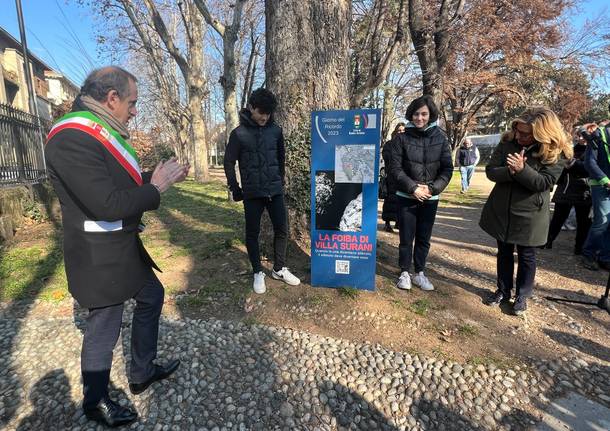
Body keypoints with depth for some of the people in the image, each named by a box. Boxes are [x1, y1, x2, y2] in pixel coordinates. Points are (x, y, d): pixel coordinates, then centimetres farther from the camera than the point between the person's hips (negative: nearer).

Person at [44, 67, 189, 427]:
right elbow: (107, 204, -31)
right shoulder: (73, 138, -24)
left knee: (152, 297, 22)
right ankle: (96, 403, 36)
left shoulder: (102, 132, 8)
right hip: (100, 257, -10)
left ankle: (142, 373, 41)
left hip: (125, 247, 10)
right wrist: (156, 187, -18)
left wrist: (162, 176, 6)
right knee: (104, 329, 8)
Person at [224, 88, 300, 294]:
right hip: (252, 193, -2)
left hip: (275, 191, 3)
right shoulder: (239, 133, -5)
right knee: (252, 233, 5)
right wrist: (235, 189, -2)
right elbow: (229, 162, -1)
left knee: (282, 230, 5)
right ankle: (258, 272, 21)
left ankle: (279, 269, 23)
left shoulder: (275, 130, 2)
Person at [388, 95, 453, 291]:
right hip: (406, 197, -2)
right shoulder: (401, 138, -4)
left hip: (430, 198, 2)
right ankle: (404, 273, 22)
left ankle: (419, 273, 27)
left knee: (424, 238, 12)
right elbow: (395, 168, -8)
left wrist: (432, 188, -12)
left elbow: (447, 169, 2)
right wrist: (412, 188, -16)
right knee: (406, 237, 5)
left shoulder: (440, 138, 2)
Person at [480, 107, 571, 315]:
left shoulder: (555, 152, -12)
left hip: (530, 214, -3)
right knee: (504, 252, 15)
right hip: (501, 210, 3)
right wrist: (510, 171, -29)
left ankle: (522, 295, 29)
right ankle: (503, 290, 32)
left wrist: (522, 169, -34)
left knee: (526, 256, 11)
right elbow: (490, 171, -9)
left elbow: (544, 182, -19)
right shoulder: (507, 143, -5)